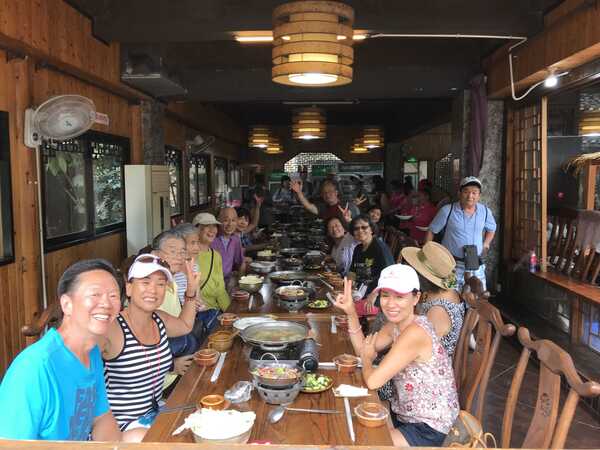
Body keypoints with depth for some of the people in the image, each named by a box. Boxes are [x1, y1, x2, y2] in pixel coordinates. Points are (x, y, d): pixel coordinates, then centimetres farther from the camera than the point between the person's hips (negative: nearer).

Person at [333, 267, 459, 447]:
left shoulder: (415, 333, -29)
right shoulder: (396, 324, -2)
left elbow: (373, 382, -29)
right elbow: (363, 350, 8)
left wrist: (366, 358, -7)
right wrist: (351, 313, -5)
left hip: (428, 430, -8)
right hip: (404, 415, 8)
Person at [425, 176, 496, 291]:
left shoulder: (485, 211, 4)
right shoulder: (447, 211, -8)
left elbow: (491, 229, 24)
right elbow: (431, 231, 0)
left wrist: (486, 243, 10)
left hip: (476, 266, 4)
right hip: (452, 264, -4)